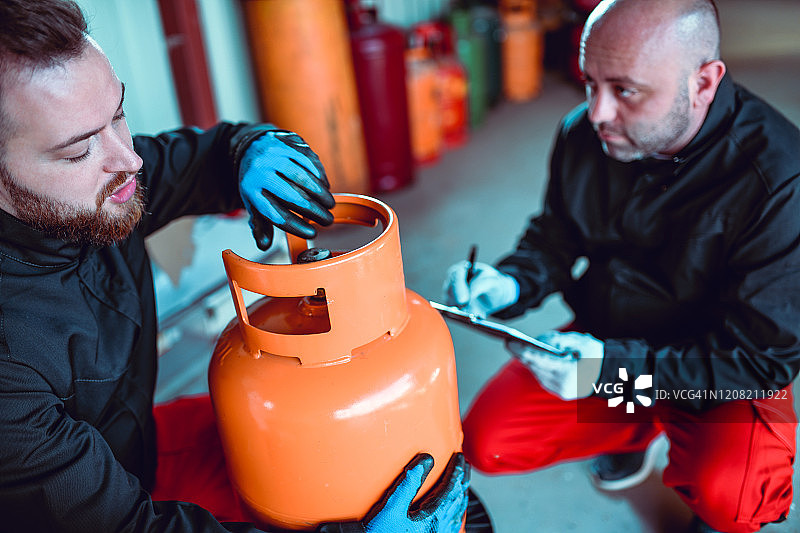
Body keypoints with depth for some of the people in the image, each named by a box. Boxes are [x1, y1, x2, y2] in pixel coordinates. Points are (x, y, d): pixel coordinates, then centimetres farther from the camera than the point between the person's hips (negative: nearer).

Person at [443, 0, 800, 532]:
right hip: (602, 343, 5)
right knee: (486, 442, -7)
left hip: (723, 375, -4)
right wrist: (510, 282, -17)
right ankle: (637, 427, 19)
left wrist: (619, 368, -35)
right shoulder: (583, 134, -11)